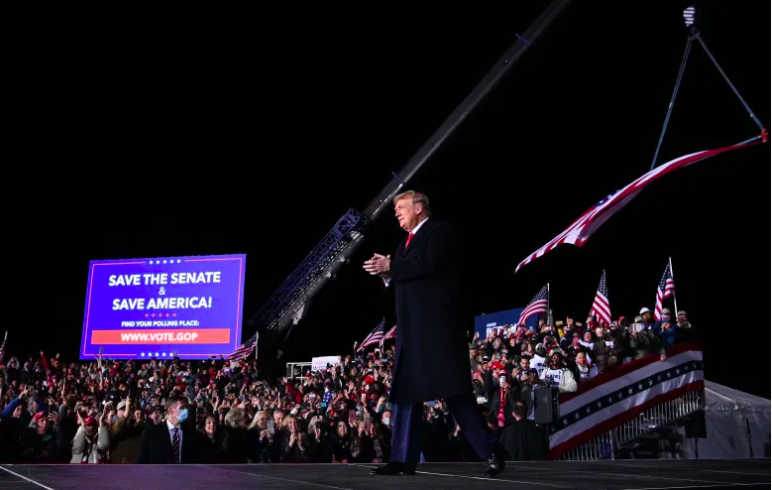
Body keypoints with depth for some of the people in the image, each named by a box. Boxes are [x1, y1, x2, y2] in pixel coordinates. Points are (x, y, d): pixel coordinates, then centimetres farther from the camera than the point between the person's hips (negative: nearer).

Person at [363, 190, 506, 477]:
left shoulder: (439, 231, -1)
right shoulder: (406, 243, 24)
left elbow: (430, 264, -19)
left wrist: (391, 266, -11)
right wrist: (387, 274, 2)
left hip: (438, 324, -9)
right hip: (412, 329, 9)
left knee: (455, 392, -10)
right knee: (405, 394, 5)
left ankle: (492, 452, -1)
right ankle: (403, 460, 9)